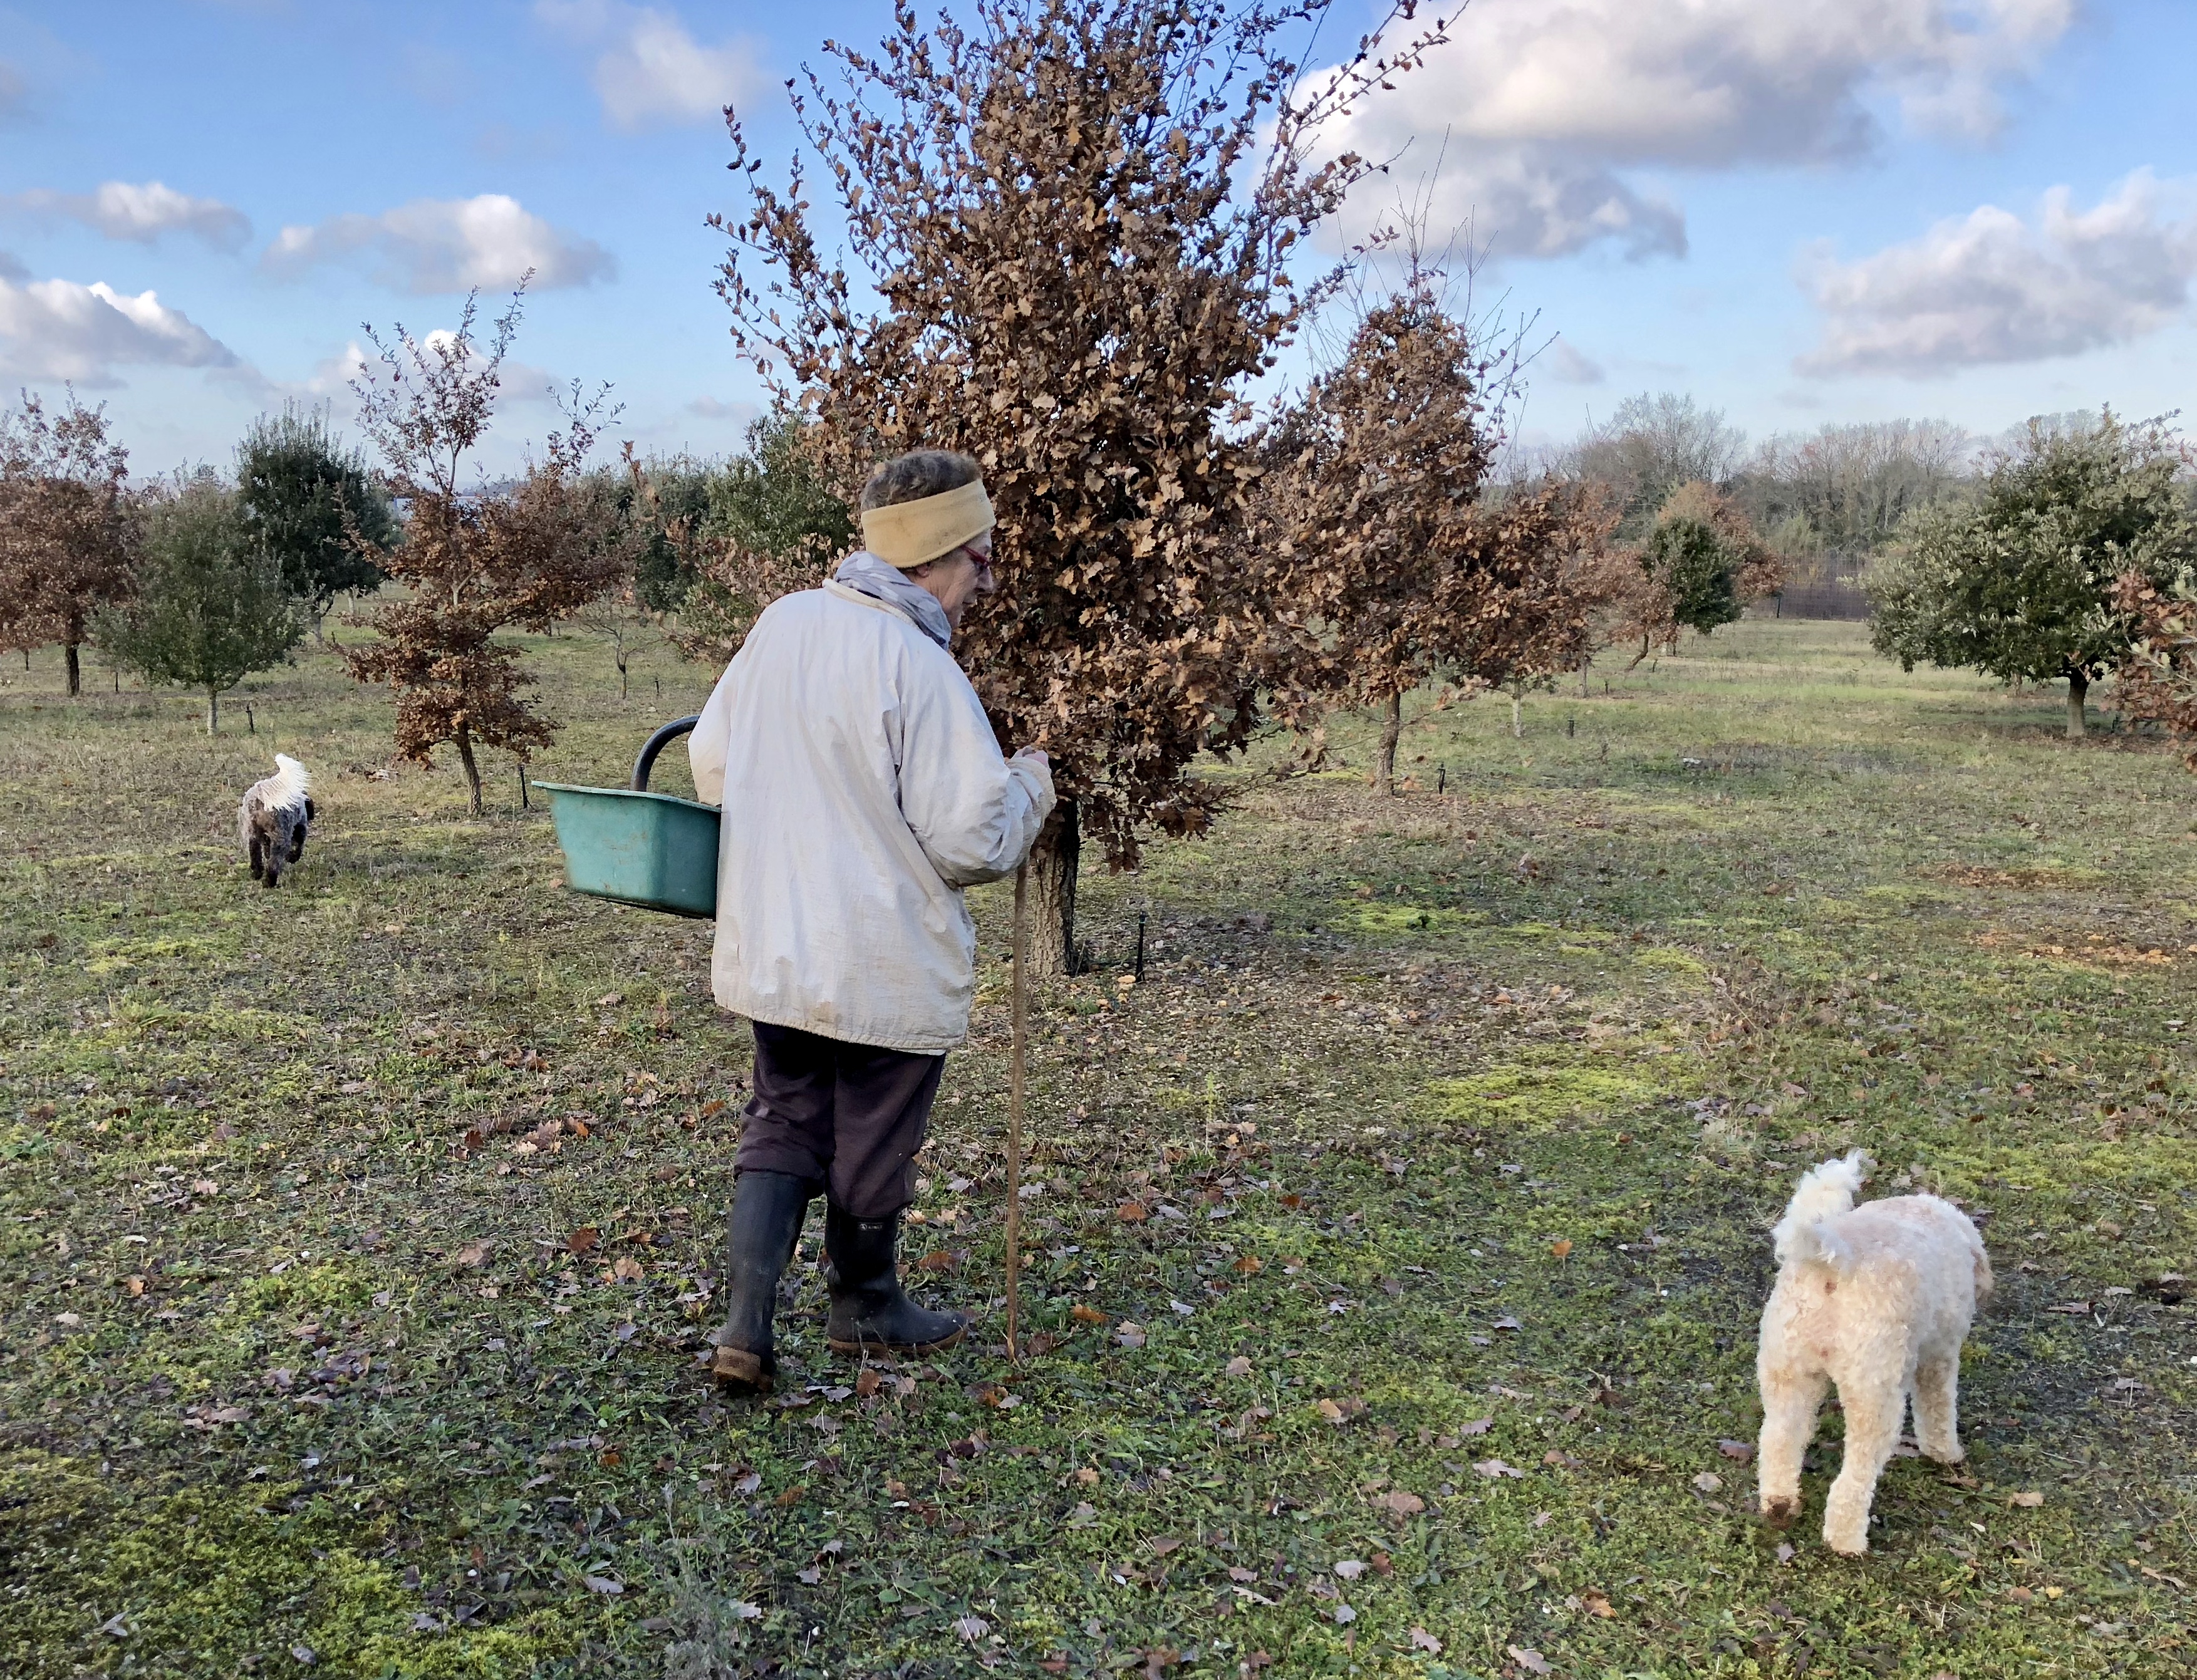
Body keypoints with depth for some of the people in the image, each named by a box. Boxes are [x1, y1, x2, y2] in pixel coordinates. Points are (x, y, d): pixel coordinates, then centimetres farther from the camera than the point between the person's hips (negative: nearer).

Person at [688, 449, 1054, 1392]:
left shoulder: (782, 624, -1)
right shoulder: (922, 669, -22)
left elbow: (710, 760, 10)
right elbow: (972, 844, -21)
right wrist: (1029, 783, -1)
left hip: (768, 950, 6)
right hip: (885, 967, -6)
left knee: (783, 1126, 20)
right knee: (873, 1140, 15)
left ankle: (745, 1321, 12)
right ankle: (865, 1307, 36)